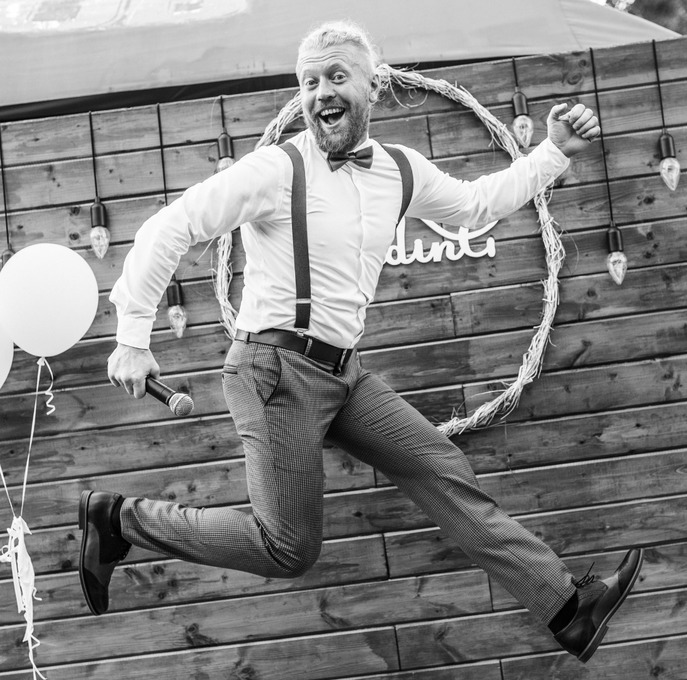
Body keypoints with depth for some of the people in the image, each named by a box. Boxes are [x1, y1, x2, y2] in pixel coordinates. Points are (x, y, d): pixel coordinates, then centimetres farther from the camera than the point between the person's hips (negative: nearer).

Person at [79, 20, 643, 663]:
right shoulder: (277, 170, -12)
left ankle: (566, 608, 7)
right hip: (278, 368, -7)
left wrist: (554, 151, 19)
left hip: (343, 371, 7)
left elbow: (475, 204, 27)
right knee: (290, 550, -4)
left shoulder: (401, 170, 8)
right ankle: (118, 519, 11)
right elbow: (169, 228, -12)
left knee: (444, 471, 1)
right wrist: (133, 338, -14)